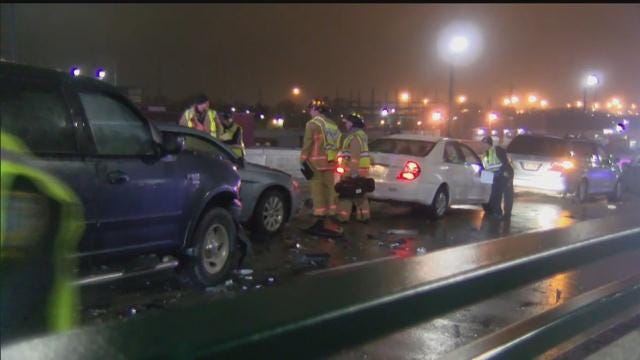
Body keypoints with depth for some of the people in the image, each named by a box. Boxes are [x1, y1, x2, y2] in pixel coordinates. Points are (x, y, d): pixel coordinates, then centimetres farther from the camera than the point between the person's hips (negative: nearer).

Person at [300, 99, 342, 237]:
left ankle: (321, 221, -3)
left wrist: (303, 160, -5)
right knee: (329, 189, 10)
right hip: (329, 162, 7)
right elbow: (335, 144, 15)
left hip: (316, 162, -7)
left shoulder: (312, 124, -8)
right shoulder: (332, 124, 14)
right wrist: (332, 158, 18)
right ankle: (329, 220, 14)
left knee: (318, 190, -4)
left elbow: (307, 144, -11)